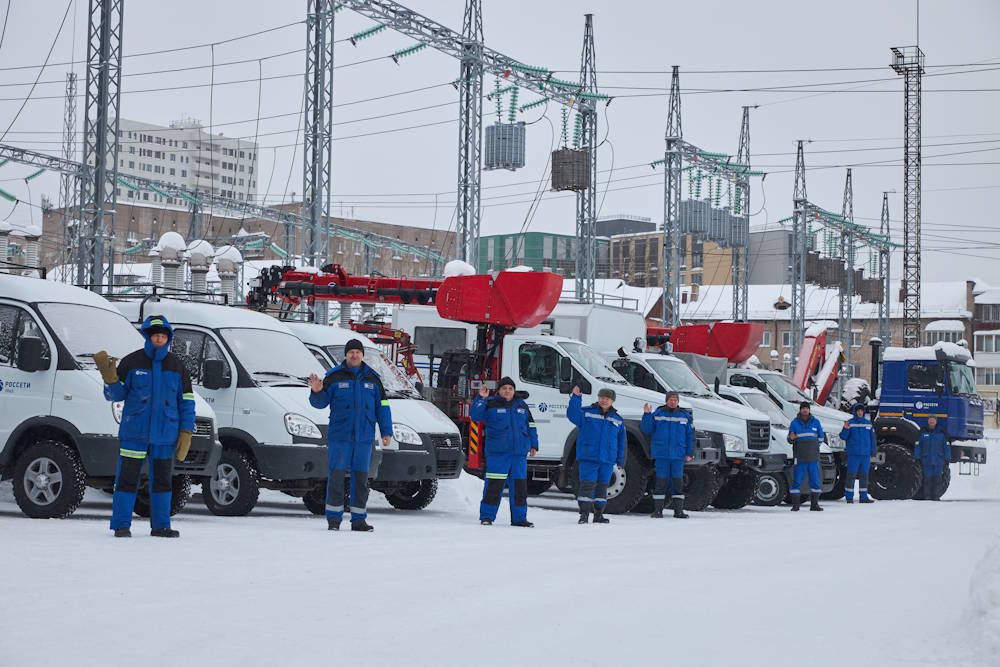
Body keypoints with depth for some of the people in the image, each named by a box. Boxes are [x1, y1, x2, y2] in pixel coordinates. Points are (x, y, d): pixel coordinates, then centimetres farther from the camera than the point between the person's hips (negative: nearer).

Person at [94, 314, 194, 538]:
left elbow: (187, 400, 10)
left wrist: (186, 432, 2)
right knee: (127, 477, -3)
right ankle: (121, 525, 4)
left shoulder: (176, 365, 7)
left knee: (162, 480, 8)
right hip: (134, 431, -2)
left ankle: (160, 525, 16)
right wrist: (110, 378, -18)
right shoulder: (131, 362, 0)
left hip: (165, 434, 3)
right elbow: (116, 394, 3)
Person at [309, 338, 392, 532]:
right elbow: (320, 403, 4)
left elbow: (382, 406, 13)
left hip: (364, 437, 3)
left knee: (361, 477, 4)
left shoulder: (372, 379, 11)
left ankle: (359, 519, 9)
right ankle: (334, 518, -1)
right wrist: (317, 392, -18)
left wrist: (386, 431, 7)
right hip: (339, 436, -2)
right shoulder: (334, 377, 4)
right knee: (336, 476, -7)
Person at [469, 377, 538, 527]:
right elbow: (475, 415, -8)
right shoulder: (490, 404, 3)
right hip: (497, 452, -4)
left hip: (519, 453, 4)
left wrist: (533, 445, 17)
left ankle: (519, 517, 15)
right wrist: (481, 398, -18)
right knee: (494, 485, -8)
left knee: (520, 486, 6)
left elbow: (530, 426, 22)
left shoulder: (521, 405, 16)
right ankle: (486, 516, 0)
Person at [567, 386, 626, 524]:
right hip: (588, 457, -4)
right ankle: (584, 514, -7)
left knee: (602, 486, 10)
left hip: (607, 459, 4)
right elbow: (572, 414, -12)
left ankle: (598, 514, 19)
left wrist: (620, 459, 12)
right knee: (587, 484, -10)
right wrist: (576, 397, -21)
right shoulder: (587, 412, 2)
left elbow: (621, 440, 17)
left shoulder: (617, 419, 12)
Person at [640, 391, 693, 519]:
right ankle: (657, 510, 3)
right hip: (661, 455, -1)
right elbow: (647, 430, 3)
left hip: (678, 455, 1)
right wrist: (647, 415, -10)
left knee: (678, 481, 4)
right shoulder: (658, 414, 4)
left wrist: (689, 453, 5)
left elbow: (690, 436, 11)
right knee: (661, 481, -2)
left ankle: (679, 510, 8)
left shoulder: (685, 416, 7)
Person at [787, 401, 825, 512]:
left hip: (813, 457, 2)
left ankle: (814, 504, 10)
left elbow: (820, 437, 17)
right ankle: (795, 504, -1)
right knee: (797, 481, -6)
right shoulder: (795, 422, 5)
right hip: (800, 457, -2)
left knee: (815, 481, 3)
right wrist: (792, 438, -15)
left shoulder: (815, 422, 10)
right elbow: (790, 439, 7)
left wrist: (812, 446, 7)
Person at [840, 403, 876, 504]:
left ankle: (864, 497, 14)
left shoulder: (868, 423, 13)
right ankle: (849, 497, -2)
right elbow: (843, 437, -5)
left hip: (866, 454, 4)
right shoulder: (850, 423, -1)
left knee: (864, 475, 8)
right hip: (853, 454, -4)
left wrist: (872, 451, 14)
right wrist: (846, 429, -23)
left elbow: (872, 438, 18)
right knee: (851, 475, -5)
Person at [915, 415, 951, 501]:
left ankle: (936, 496, 2)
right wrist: (917, 458, 2)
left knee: (937, 479, -2)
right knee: (927, 479, -2)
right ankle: (927, 497, 1)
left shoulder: (941, 433, 8)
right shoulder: (923, 432, 7)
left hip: (938, 461, 0)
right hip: (926, 461, 0)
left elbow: (946, 446, 10)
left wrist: (947, 459, 6)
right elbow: (918, 446, 7)